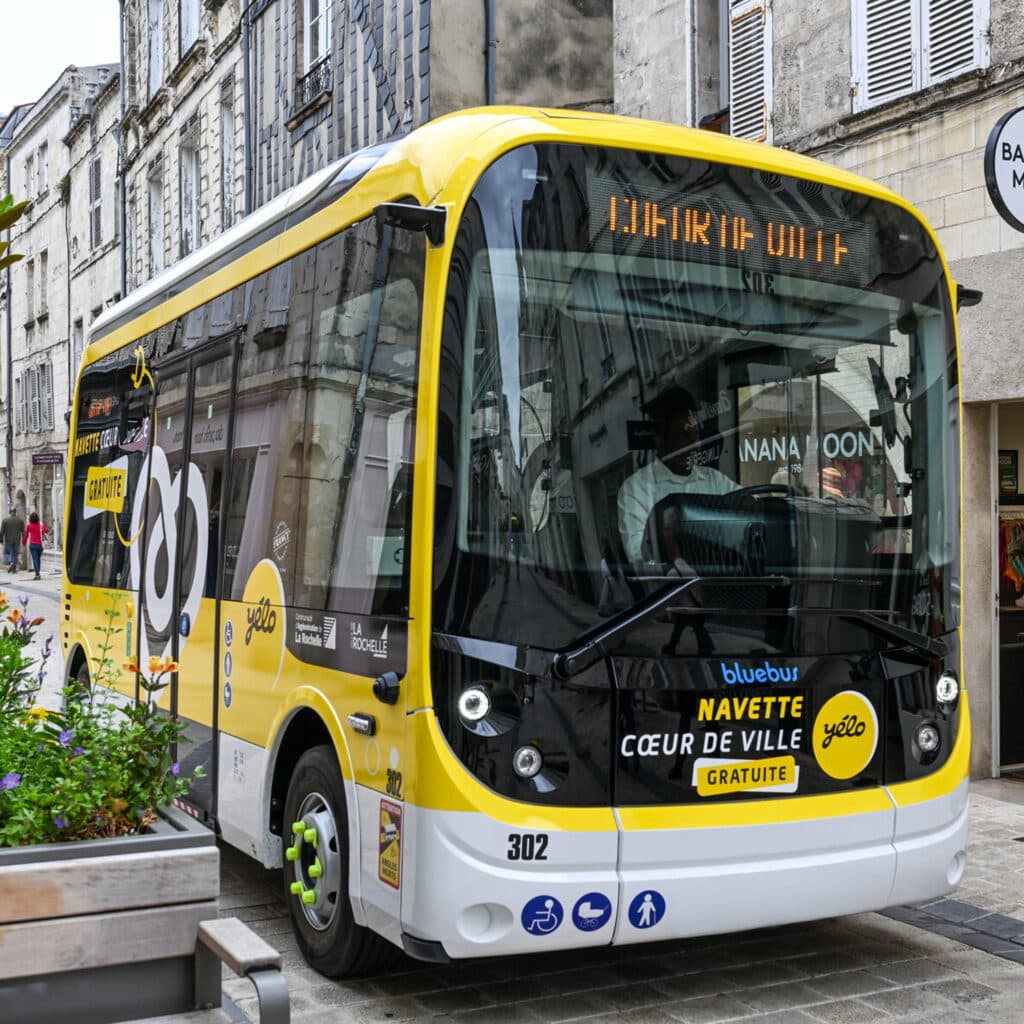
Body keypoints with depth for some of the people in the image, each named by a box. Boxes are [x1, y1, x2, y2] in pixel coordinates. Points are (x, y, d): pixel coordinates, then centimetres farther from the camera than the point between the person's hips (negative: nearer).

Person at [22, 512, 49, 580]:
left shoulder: (29, 526, -1)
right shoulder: (40, 524, 0)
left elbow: (26, 535, 6)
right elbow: (47, 530, -9)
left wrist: (24, 543, 21)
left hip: (32, 544, -2)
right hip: (39, 544, 2)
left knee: (35, 559, -6)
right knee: (38, 559, 15)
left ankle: (37, 574, -17)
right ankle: (37, 574, 17)